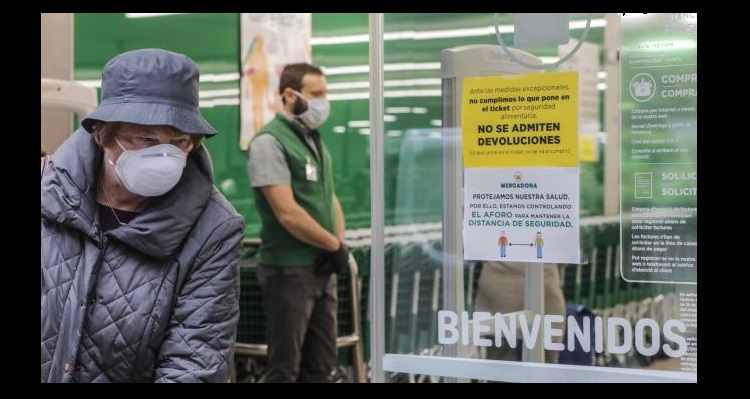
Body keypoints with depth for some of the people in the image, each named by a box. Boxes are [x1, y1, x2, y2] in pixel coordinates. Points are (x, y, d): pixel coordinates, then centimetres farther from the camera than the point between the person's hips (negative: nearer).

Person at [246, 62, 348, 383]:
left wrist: (340, 245, -2)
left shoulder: (314, 141, 14)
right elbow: (288, 213, -21)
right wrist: (335, 245, -11)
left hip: (323, 269, 8)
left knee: (321, 365, 15)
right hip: (289, 270, -8)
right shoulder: (269, 142, -13)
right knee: (285, 367, 0)